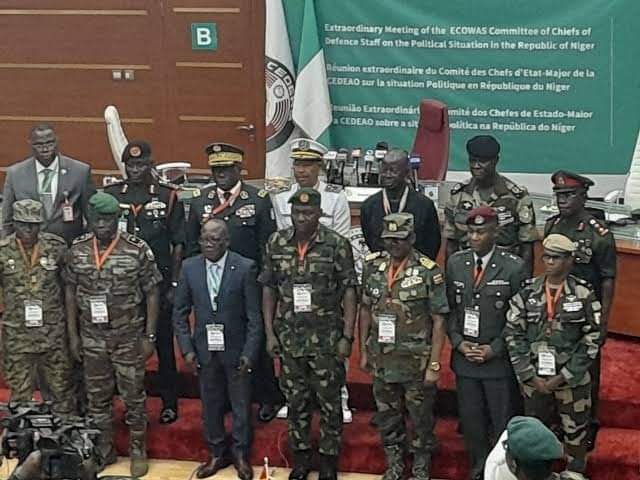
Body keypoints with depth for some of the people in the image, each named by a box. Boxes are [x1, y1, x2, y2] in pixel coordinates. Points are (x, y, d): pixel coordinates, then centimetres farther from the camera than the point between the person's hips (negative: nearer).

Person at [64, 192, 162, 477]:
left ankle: (137, 449, 25)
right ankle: (103, 450, 29)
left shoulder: (138, 250, -13)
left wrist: (149, 336, -9)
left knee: (133, 395, 8)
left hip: (129, 337, -3)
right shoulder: (77, 250, -3)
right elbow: (70, 292, 5)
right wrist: (73, 334, 3)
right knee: (97, 395, 13)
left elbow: (152, 294, -8)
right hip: (91, 337, 3)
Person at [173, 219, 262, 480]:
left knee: (241, 405, 10)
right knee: (210, 405, 14)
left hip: (236, 350, -2)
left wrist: (249, 352, -13)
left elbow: (254, 316, -9)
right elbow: (180, 313, 3)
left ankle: (241, 454, 29)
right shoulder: (189, 268, -2)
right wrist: (187, 348, -3)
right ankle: (217, 454, 32)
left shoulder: (245, 268, -11)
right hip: (205, 350, 3)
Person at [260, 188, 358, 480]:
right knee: (295, 400, 13)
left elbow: (349, 292, -8)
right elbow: (269, 290, 5)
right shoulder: (276, 244, 0)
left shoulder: (337, 245, -10)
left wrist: (347, 336, -11)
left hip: (327, 339, -3)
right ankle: (300, 455, 29)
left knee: (329, 401, 8)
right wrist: (269, 333, 2)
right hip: (289, 338, 3)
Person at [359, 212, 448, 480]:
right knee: (387, 417, 17)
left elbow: (438, 321, -11)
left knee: (420, 418, 11)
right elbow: (365, 310, 8)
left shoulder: (428, 272, -14)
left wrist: (434, 364, -13)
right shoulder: (373, 266, -1)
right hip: (382, 360, 4)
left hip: (416, 362, -4)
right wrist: (363, 350, 7)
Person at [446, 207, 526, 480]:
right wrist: (459, 342, -4)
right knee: (471, 421, 14)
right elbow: (450, 308, 8)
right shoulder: (455, 262, 2)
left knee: (503, 423, 6)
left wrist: (495, 349, -12)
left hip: (499, 359, -3)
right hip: (464, 357, 4)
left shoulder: (514, 267, -10)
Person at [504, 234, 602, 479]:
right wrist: (530, 375, -10)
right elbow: (513, 335, -4)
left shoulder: (584, 295, -9)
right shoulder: (527, 292, -4)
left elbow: (591, 341, -8)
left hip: (572, 380, -1)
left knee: (575, 430, 13)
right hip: (533, 379, 2)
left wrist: (563, 377, -12)